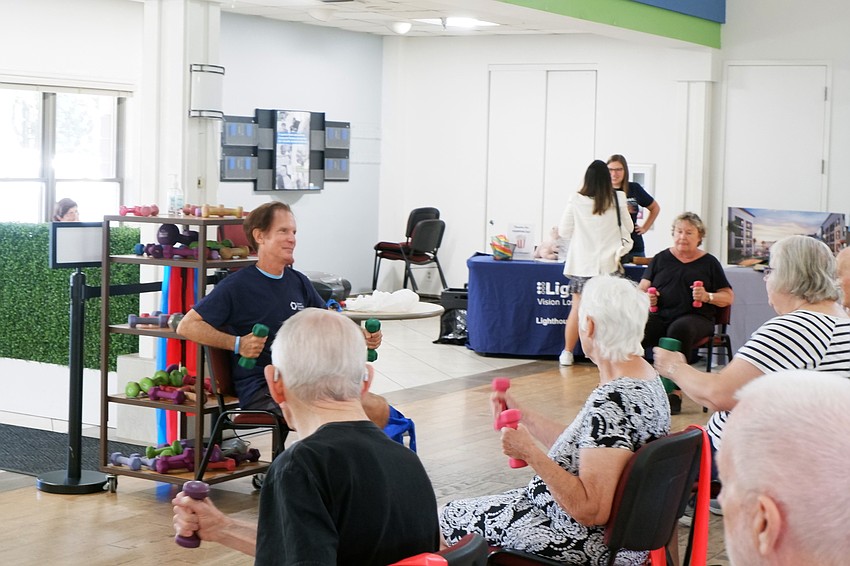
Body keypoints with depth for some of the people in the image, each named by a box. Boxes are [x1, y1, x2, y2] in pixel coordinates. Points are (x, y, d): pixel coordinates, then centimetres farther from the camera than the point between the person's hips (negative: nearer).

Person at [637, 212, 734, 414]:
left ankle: (675, 391, -37)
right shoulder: (661, 259, 22)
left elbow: (729, 297, 14)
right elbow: (642, 289, 22)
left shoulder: (709, 262, 16)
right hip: (660, 315, 2)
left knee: (680, 329, -39)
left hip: (695, 317, -2)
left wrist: (707, 297, -7)